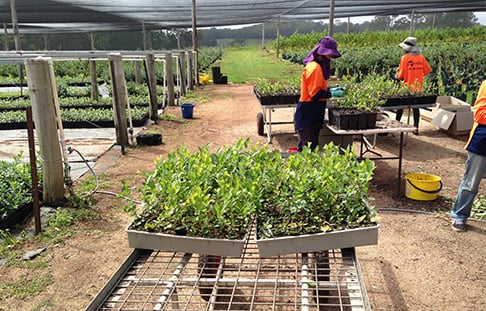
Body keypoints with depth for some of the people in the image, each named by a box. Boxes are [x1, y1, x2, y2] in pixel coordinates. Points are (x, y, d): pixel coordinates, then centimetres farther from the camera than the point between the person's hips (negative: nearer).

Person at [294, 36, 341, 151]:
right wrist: (332, 93, -15)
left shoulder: (318, 66, 14)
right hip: (308, 114, -10)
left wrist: (330, 90, 7)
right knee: (310, 145, -5)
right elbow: (315, 94, -21)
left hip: (312, 113, 10)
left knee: (305, 144, 17)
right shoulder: (314, 68, -17)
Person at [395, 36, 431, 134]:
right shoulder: (421, 57, 2)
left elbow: (401, 74, -11)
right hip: (418, 87, 4)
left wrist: (398, 75, 10)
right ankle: (416, 128, 10)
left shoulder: (405, 58, -12)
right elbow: (427, 70, 10)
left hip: (407, 86, -4)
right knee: (416, 107, 9)